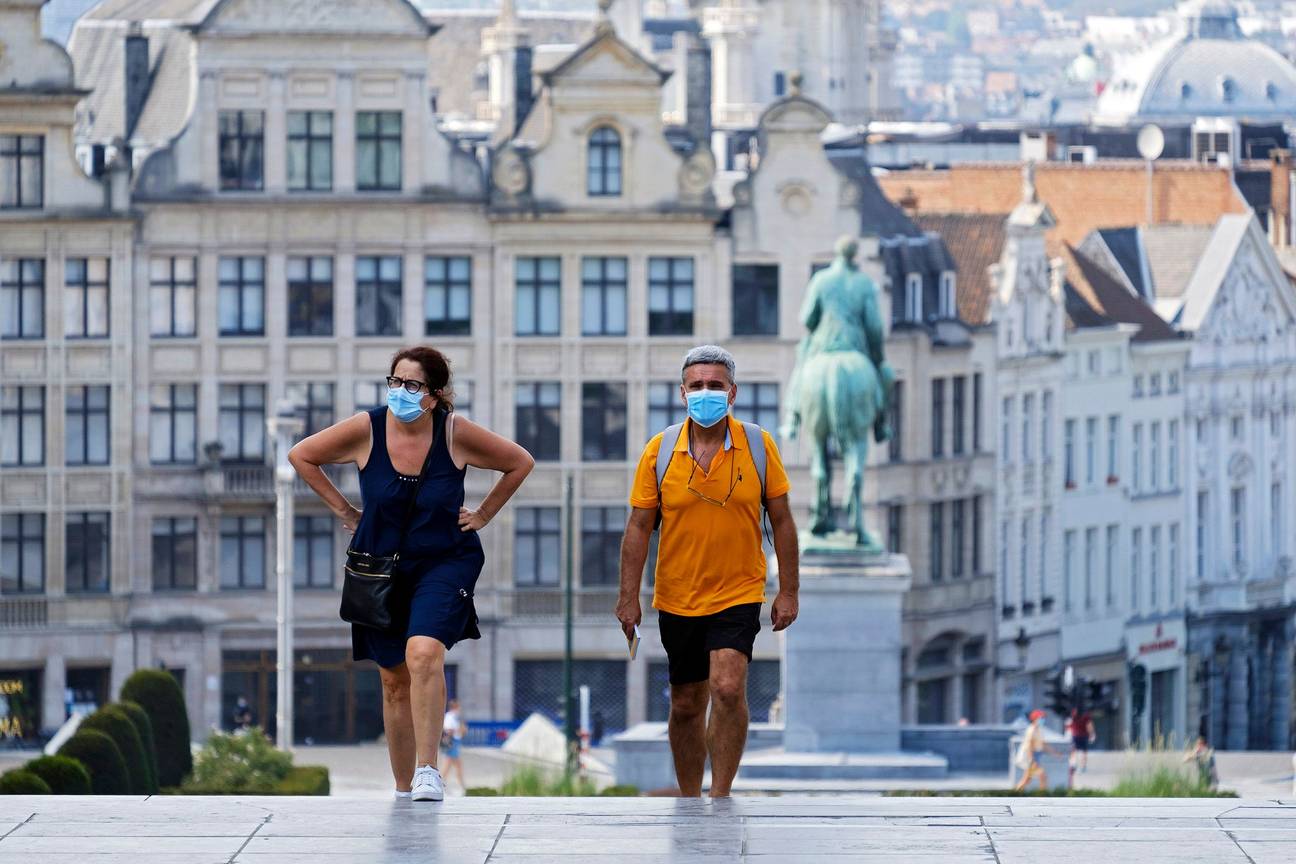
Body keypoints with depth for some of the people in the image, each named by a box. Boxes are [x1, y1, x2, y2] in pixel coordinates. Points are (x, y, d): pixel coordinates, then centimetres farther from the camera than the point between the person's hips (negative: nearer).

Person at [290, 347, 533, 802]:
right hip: (381, 567, 3)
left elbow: (520, 462, 4)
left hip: (445, 563, -3)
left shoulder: (456, 433, -12)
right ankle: (404, 789, 21)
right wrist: (344, 510, 3)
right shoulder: (366, 430, -10)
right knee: (394, 680, 9)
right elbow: (301, 456, 4)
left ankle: (427, 771, -25)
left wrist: (483, 515, 2)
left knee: (423, 654, -27)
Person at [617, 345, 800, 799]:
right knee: (685, 706, 11)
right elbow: (639, 526, 1)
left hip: (738, 594, -2)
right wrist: (629, 597, -4)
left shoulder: (759, 446, -3)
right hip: (677, 600, 2)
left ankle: (721, 798, -13)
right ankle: (689, 804, 26)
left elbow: (781, 520, 2)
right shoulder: (659, 450, -2)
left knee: (728, 689, -21)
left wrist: (788, 591, 0)